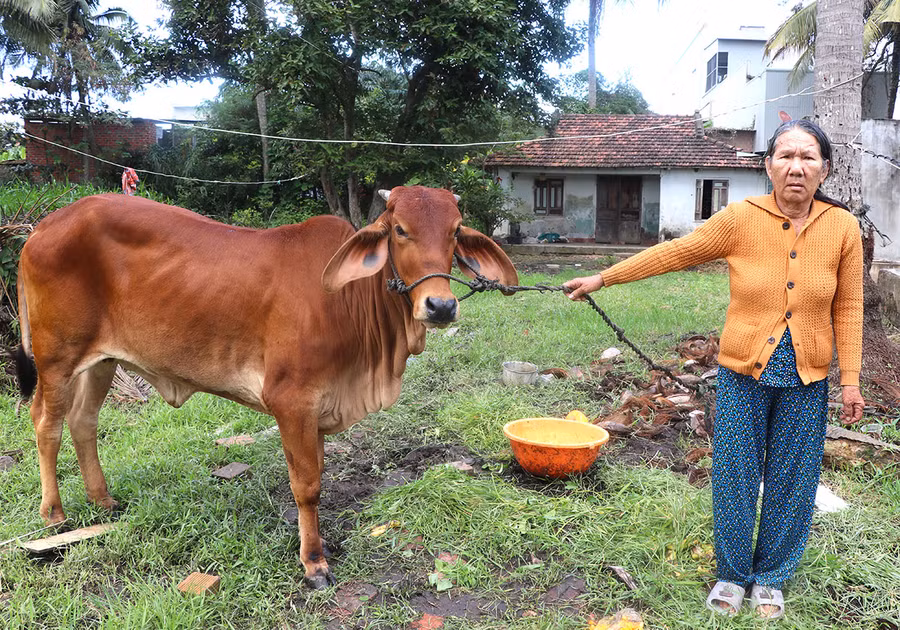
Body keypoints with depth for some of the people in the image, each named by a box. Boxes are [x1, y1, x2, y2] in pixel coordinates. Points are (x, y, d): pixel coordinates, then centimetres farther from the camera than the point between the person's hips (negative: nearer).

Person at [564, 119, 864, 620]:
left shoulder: (843, 227, -4)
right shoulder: (741, 219, -10)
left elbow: (848, 308, 3)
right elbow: (674, 253, -4)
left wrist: (851, 381, 1)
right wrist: (602, 278, -2)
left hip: (806, 380, 2)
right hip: (744, 373, -1)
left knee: (791, 482, 12)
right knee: (735, 477, 8)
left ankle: (771, 577, 35)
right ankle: (732, 574, 30)